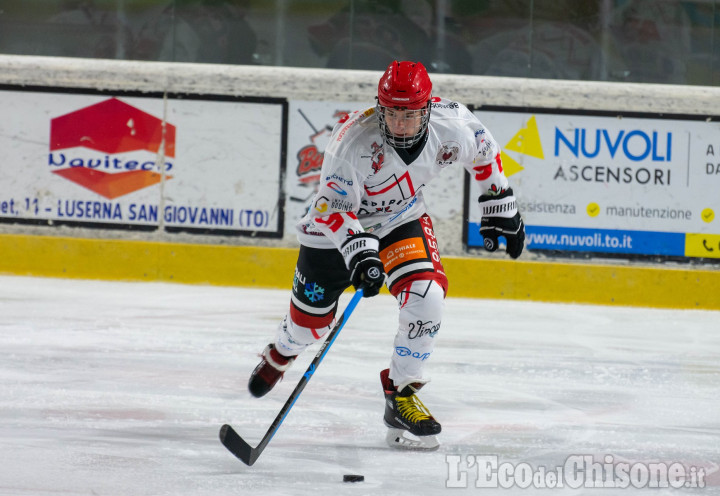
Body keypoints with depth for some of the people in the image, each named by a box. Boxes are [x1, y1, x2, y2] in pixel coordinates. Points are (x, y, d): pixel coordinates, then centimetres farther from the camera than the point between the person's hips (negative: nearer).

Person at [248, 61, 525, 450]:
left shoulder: (451, 124, -25)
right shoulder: (354, 141, -37)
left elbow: (483, 152, -1)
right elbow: (335, 208, -32)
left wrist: (500, 206, 5)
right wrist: (359, 254, -46)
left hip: (401, 220, 3)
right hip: (335, 227, -3)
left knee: (427, 296, -22)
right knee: (312, 317, 10)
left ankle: (401, 393, -4)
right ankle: (281, 354, 49)